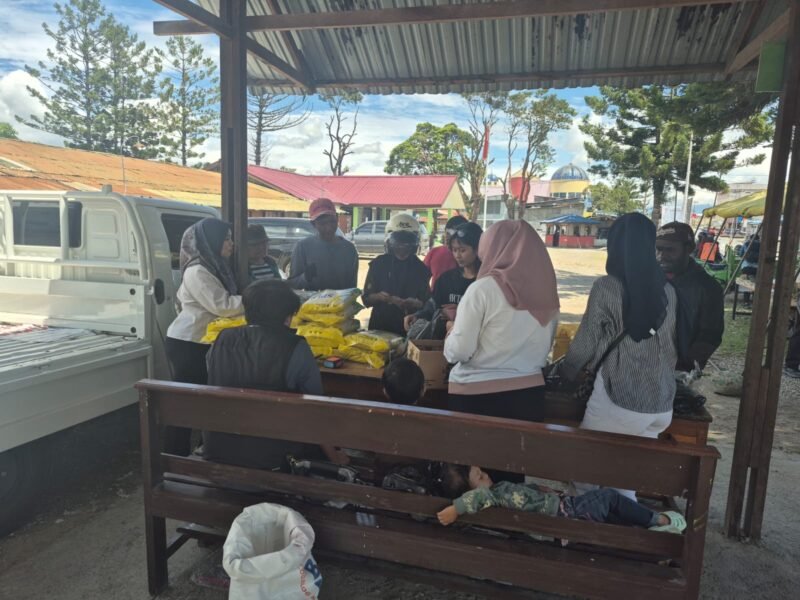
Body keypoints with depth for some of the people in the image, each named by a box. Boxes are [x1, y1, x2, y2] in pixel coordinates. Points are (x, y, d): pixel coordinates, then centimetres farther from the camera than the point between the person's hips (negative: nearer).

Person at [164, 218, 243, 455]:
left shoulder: (216, 266, 9)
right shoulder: (197, 271, -18)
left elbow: (228, 301, 10)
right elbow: (222, 305, -24)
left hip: (201, 343, 9)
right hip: (186, 345, -9)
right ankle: (175, 455, 13)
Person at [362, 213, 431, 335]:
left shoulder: (420, 268, 2)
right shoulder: (378, 264, 1)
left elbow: (426, 302, 4)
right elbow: (366, 298, 1)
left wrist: (415, 303, -17)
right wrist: (378, 297, -19)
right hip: (380, 326, 0)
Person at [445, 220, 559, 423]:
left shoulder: (483, 289, -14)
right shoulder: (548, 293, 2)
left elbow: (458, 352, -12)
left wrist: (453, 331, 7)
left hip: (476, 395, -5)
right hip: (530, 393, 5)